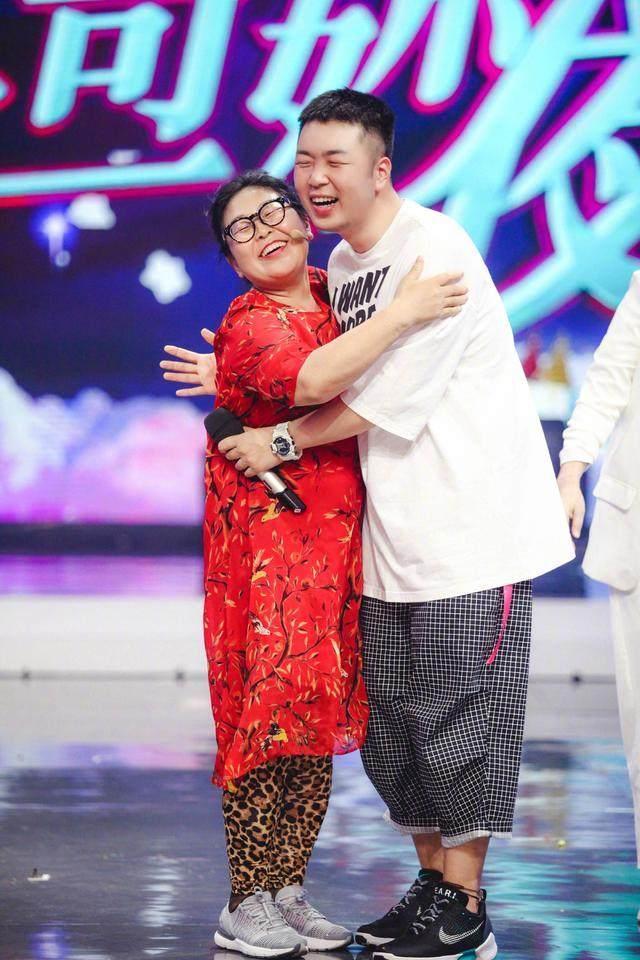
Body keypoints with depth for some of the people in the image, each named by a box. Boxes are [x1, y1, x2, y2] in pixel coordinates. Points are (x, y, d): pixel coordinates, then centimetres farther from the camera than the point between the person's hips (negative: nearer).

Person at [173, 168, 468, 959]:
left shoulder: (328, 292, 11)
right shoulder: (252, 325, -13)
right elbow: (308, 381, -36)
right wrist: (402, 314, -30)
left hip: (337, 536, 8)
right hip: (268, 534, -7)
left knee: (319, 714, 8)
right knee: (270, 706, -8)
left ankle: (288, 893, 14)